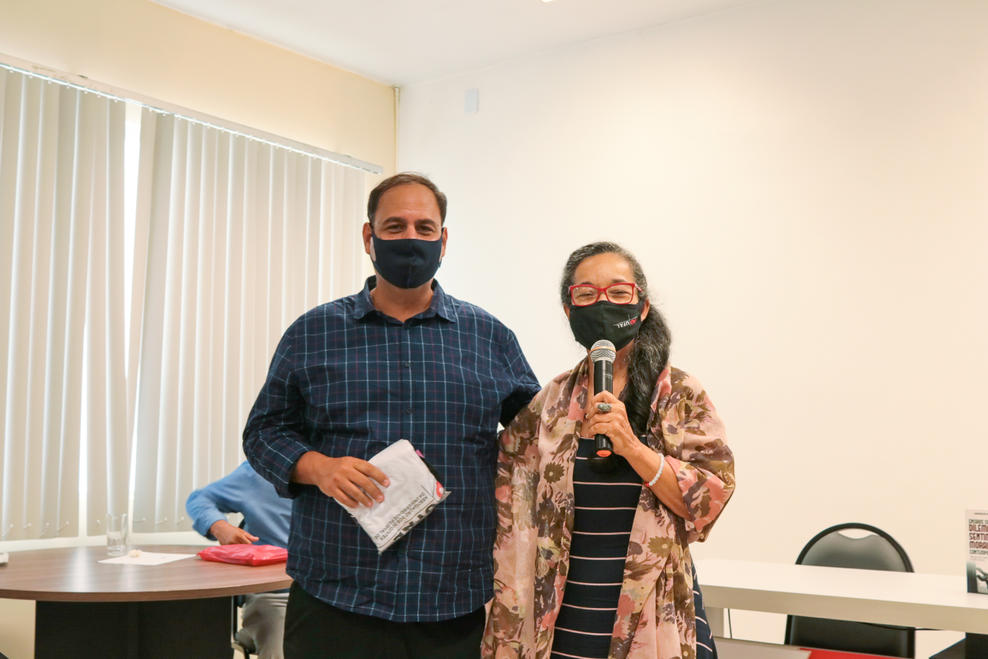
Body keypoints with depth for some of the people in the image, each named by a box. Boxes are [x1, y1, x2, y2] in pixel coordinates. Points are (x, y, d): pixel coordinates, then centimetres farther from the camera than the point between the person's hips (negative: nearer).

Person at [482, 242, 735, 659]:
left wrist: (631, 445, -22)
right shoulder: (546, 404, 3)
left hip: (648, 625, -1)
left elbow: (710, 499, -10)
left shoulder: (681, 397, -3)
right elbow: (512, 522, 4)